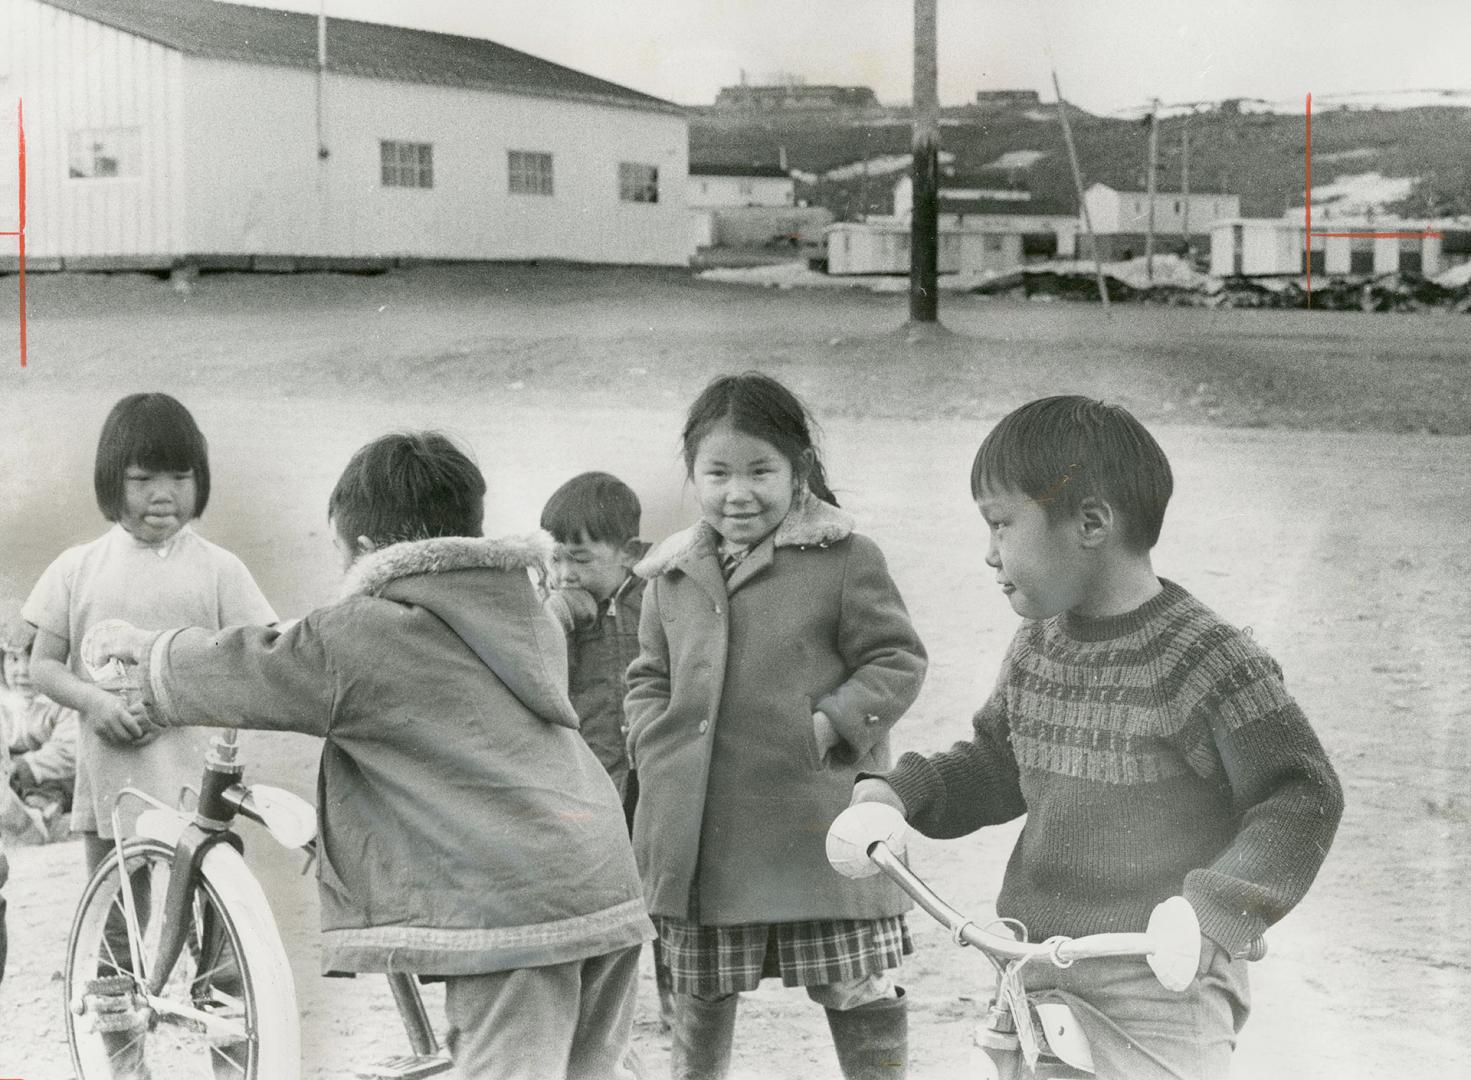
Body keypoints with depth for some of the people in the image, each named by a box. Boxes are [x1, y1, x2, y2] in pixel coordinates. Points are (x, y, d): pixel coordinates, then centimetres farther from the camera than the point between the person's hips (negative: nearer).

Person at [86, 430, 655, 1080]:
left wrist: (141, 646, 27)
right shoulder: (527, 613, 18)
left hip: (505, 906, -8)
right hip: (607, 892, 8)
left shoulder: (360, 636, -5)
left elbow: (237, 675, 8)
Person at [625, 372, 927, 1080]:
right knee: (700, 995, 17)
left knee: (859, 993, 4)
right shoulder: (672, 576, 9)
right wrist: (657, 744, 3)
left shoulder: (845, 559, -4)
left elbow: (897, 661, -2)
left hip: (819, 826, -4)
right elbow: (648, 676, 19)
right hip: (701, 834, 4)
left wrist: (832, 724, -14)